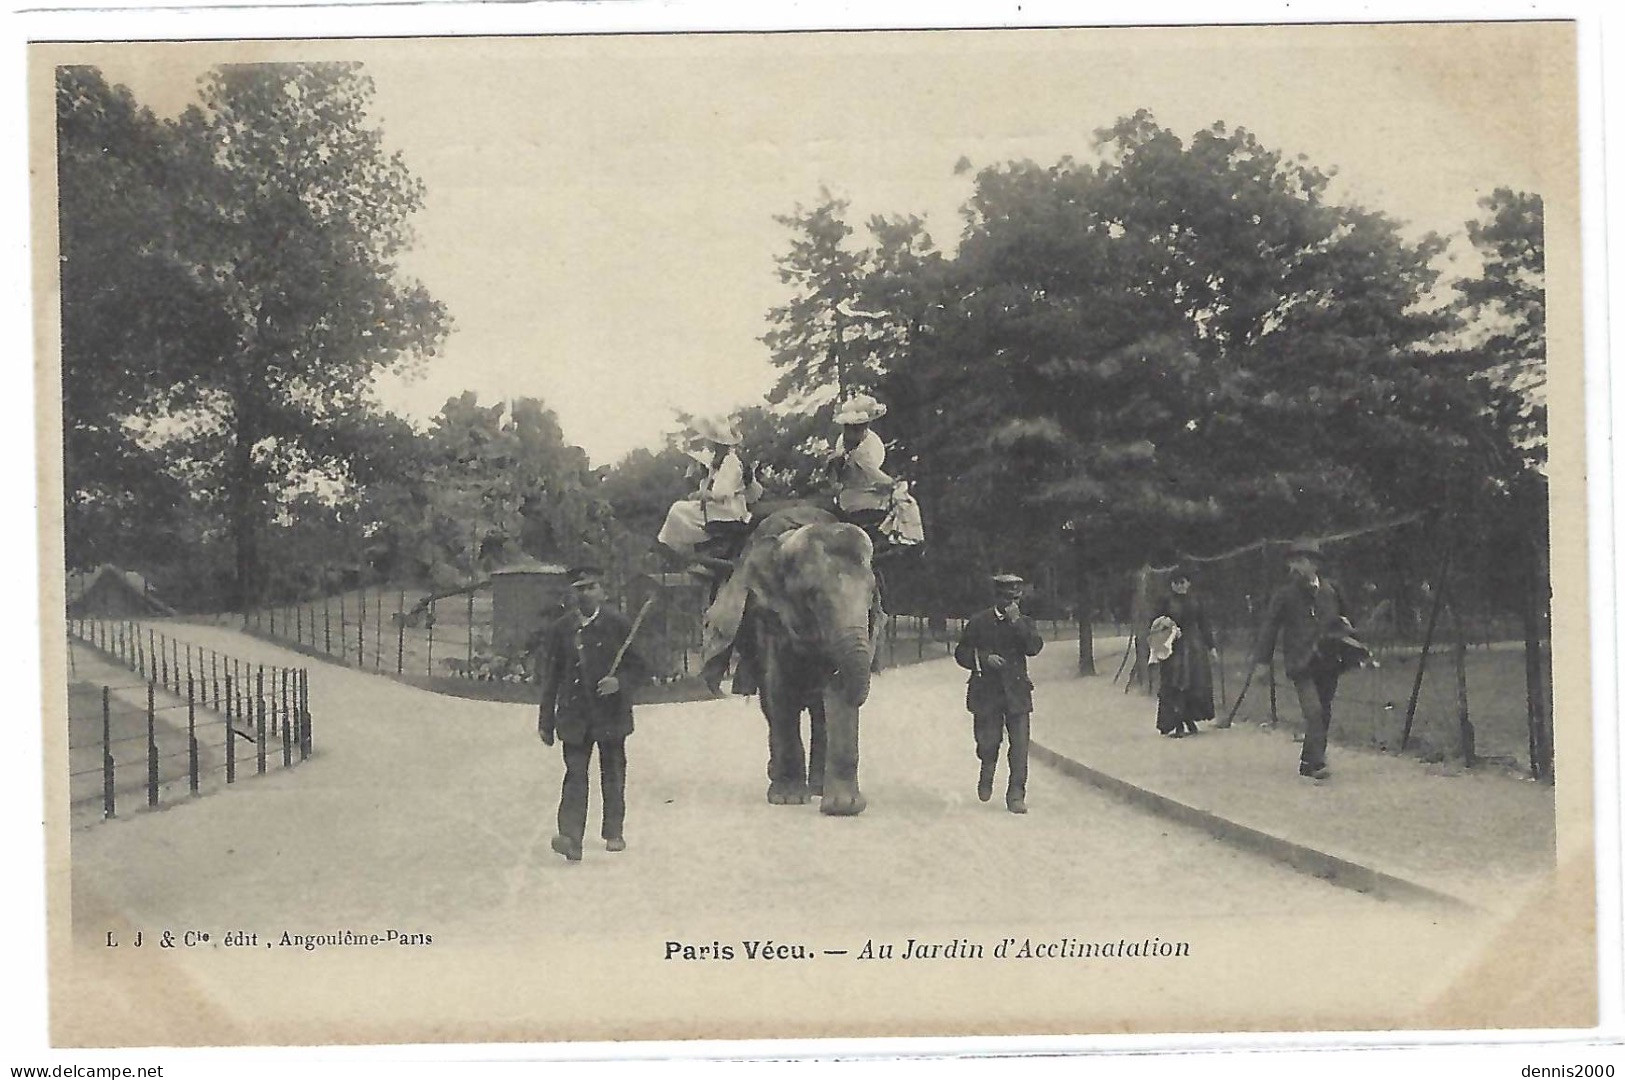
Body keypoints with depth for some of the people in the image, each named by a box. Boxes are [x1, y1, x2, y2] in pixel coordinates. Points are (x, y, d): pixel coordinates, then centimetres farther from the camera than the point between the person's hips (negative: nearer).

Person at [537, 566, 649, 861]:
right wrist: (546, 721, 6)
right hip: (574, 712, 0)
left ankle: (614, 833, 25)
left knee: (613, 773, 10)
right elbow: (550, 676, 7)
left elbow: (640, 667, 2)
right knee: (575, 773, -8)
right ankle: (570, 838, -16)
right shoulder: (561, 628, 3)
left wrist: (620, 682, -19)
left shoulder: (617, 624, -1)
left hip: (611, 711, 0)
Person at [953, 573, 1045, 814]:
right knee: (988, 741, 1)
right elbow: (961, 653, 3)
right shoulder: (979, 622, 4)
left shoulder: (1025, 623, 10)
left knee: (1020, 744, -8)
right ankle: (986, 776, 33)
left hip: (1017, 692, 1)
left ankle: (1016, 795, -4)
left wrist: (1016, 622, -15)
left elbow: (1034, 648, -8)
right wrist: (984, 659, -14)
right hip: (986, 692, -1)